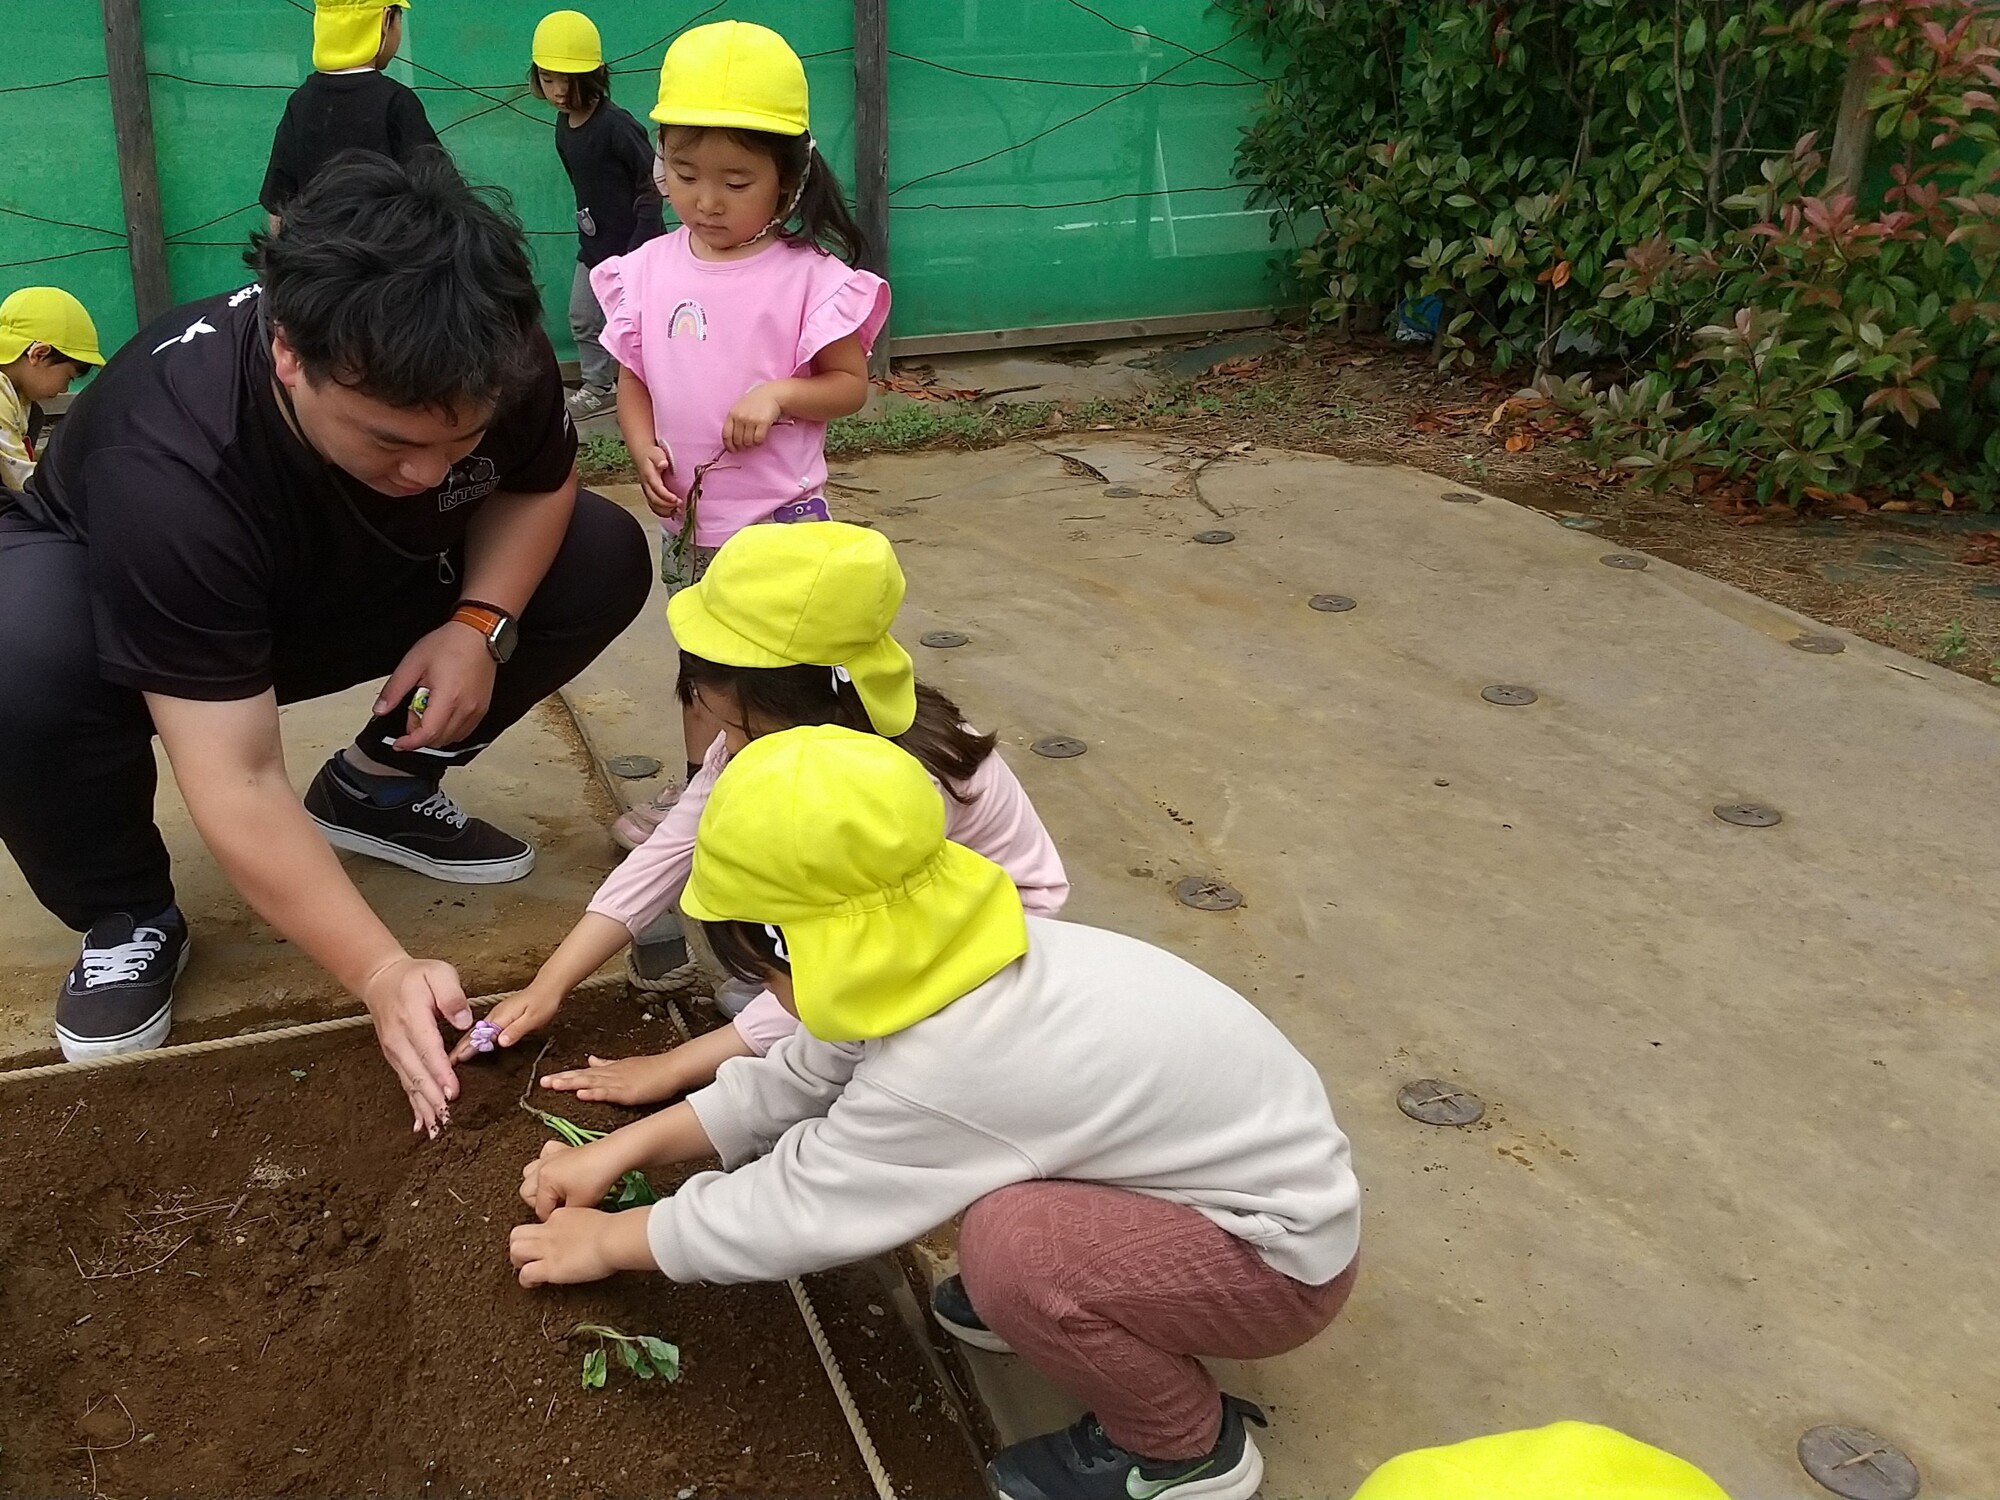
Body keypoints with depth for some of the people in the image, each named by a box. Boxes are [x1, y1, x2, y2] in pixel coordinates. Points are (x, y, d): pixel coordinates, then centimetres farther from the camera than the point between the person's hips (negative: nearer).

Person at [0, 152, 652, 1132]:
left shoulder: (485, 368, -29)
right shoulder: (166, 465, -42)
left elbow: (538, 484, -7)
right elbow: (238, 783, -41)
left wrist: (480, 625, -26)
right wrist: (381, 971, -45)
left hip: (358, 589, 5)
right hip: (106, 583, -4)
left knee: (605, 558, -13)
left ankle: (377, 787, 4)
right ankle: (126, 916, -8)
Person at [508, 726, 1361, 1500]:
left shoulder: (945, 1071, -33)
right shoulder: (936, 952, -9)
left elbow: (791, 1207, -18)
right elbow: (795, 1081, 7)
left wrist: (607, 1242, -2)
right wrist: (626, 1147, 8)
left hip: (1283, 1253, -8)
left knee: (1011, 1249, -30)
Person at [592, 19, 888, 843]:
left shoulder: (810, 276, -13)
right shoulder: (650, 269, 0)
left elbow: (851, 383, -7)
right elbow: (631, 377, 6)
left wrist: (781, 393, -25)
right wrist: (644, 449, -11)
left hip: (780, 514, -5)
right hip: (687, 515, 5)